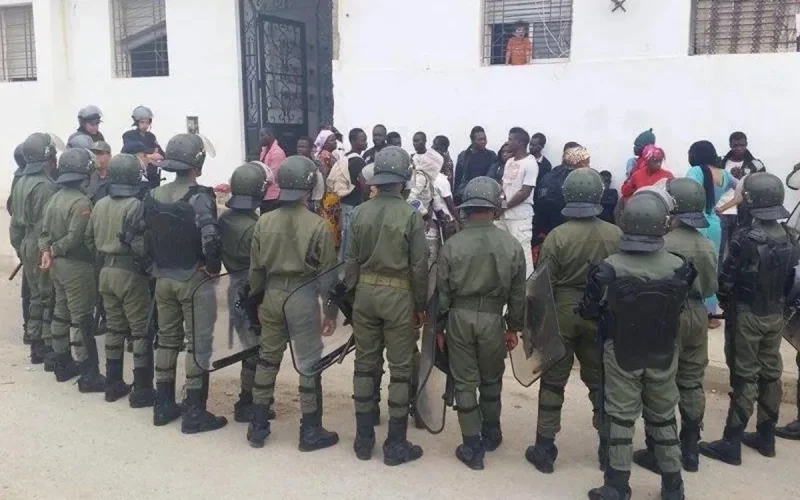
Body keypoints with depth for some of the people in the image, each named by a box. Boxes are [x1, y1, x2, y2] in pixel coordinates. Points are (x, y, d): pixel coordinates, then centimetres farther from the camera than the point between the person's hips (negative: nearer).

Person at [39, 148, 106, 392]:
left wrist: (46, 251, -5)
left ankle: (62, 365, 29)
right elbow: (75, 237, -25)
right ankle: (88, 376, 0)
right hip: (76, 266, -9)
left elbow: (45, 231, 9)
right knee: (82, 320, -5)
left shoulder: (55, 198, 9)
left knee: (61, 313, 18)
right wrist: (54, 251, -10)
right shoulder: (81, 202, -20)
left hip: (58, 265, 9)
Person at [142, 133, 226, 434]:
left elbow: (146, 237, 9)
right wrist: (213, 266, -13)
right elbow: (210, 239, -28)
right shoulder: (199, 197, -17)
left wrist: (159, 266, 15)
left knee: (167, 340, 17)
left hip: (163, 278, 7)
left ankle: (163, 406, 27)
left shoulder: (153, 196, 5)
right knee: (198, 344, 2)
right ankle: (194, 414, 8)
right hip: (194, 280, -7)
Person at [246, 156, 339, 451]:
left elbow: (256, 268, 5)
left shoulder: (264, 222, -2)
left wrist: (258, 300, 18)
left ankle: (258, 427, 24)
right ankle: (310, 432, 15)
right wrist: (330, 311, 1)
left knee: (267, 360, 14)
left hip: (273, 296, 4)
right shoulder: (318, 225, -13)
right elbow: (327, 273, -9)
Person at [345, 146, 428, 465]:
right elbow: (419, 267, -8)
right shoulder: (411, 216, -10)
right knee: (400, 370, 5)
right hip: (398, 295, -4)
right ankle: (395, 445, 10)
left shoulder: (360, 213, 0)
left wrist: (352, 296, 14)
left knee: (365, 365, 12)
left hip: (365, 292, 4)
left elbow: (351, 261, 4)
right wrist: (420, 305, 2)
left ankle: (363, 440, 20)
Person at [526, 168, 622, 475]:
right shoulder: (616, 235, -8)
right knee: (600, 382, 15)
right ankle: (608, 448, 24)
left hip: (562, 314, -2)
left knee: (553, 382, 8)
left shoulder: (557, 236, -15)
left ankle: (545, 450, 14)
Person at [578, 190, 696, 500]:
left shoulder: (609, 269, -22)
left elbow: (588, 311, -9)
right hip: (663, 355, 2)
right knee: (663, 418, 17)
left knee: (621, 418, 9)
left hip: (621, 354, -2)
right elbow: (678, 307, 2)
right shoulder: (679, 267, -17)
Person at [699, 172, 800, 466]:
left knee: (744, 377, -3)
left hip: (747, 315, -6)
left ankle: (731, 443, 3)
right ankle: (766, 437, 25)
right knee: (771, 373, 13)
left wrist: (724, 303, 2)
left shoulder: (746, 238, -20)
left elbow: (727, 278, -16)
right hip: (775, 315, 6)